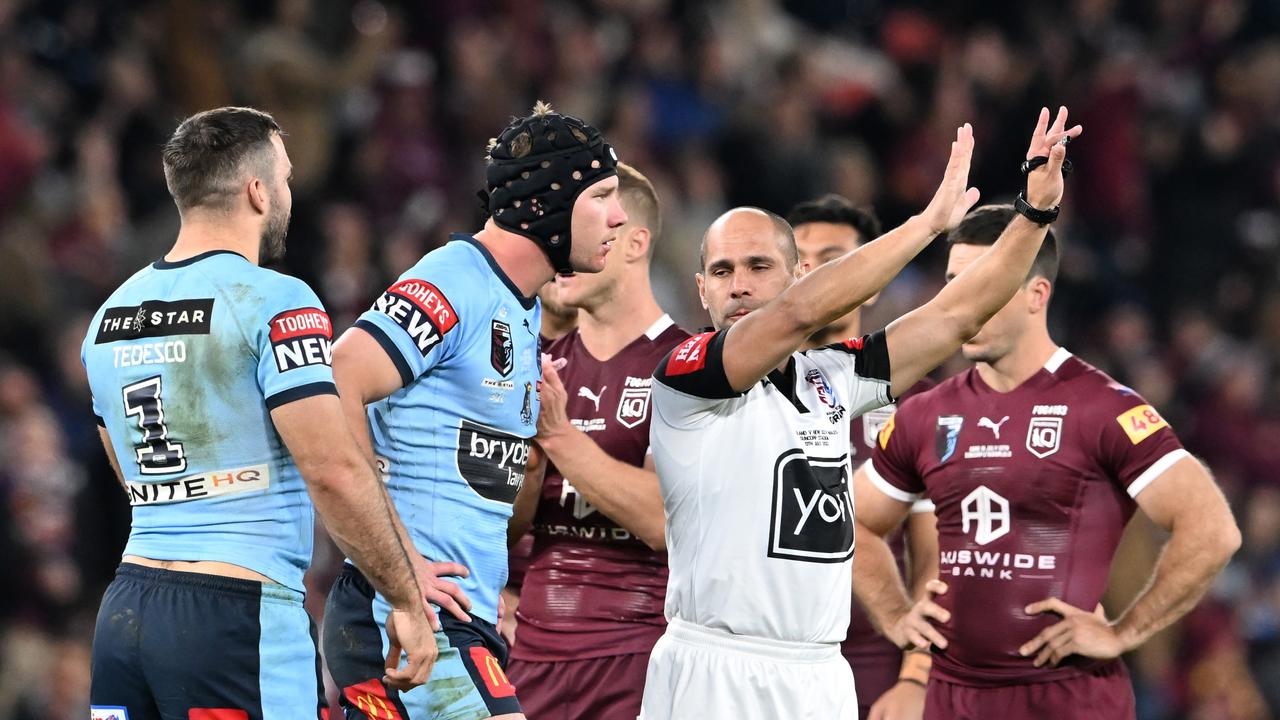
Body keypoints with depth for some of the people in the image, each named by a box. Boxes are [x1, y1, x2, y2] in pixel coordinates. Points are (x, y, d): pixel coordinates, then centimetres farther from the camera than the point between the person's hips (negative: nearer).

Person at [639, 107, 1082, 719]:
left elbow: (956, 316, 13)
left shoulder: (830, 379, 12)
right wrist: (931, 220, -16)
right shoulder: (684, 377, -6)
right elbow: (800, 313, -20)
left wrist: (1036, 210, 3)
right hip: (713, 671, -5)